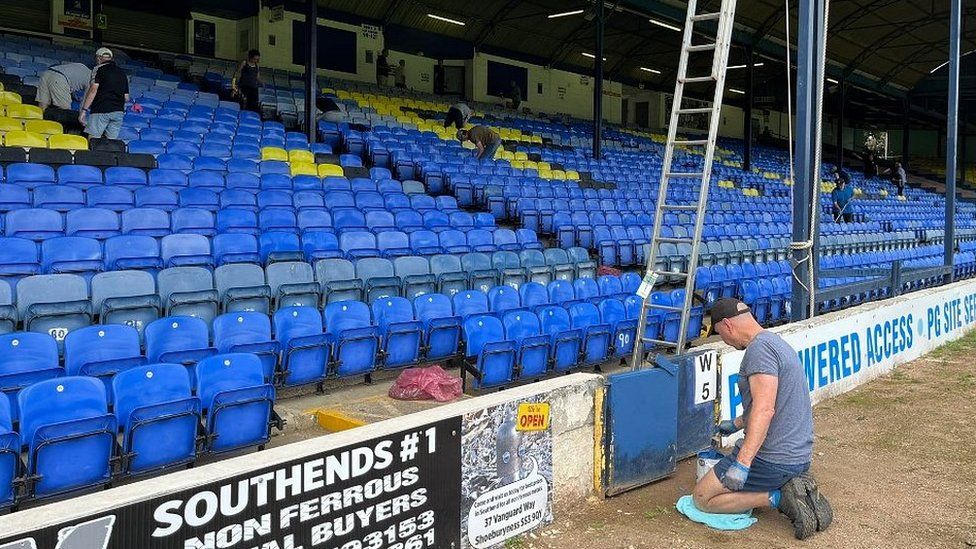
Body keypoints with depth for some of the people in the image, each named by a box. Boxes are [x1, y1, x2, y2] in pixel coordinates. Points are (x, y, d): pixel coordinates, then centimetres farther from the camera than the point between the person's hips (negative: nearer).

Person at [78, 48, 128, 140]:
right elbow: (126, 98, 17)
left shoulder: (99, 69, 2)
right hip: (118, 112, 6)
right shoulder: (122, 73, 19)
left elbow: (93, 90, -9)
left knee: (92, 140, -8)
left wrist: (84, 110, -10)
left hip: (101, 110, -6)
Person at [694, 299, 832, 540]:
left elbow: (765, 409, -30)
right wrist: (736, 424, 41)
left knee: (702, 498, 3)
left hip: (771, 458, -10)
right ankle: (796, 490, 9)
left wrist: (743, 463, -35)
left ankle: (778, 498, -9)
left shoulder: (759, 348, -18)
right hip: (800, 456, 10)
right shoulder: (777, 342, 14)